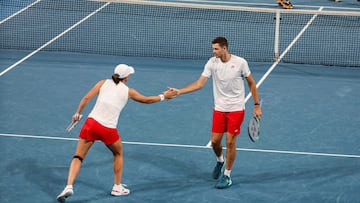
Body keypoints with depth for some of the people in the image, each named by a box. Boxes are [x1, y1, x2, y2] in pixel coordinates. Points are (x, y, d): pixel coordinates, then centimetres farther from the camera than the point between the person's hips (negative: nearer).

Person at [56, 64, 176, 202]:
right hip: (108, 129, -1)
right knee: (118, 154, 28)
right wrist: (163, 96, 37)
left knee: (78, 157, 6)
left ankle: (69, 187, -14)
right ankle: (117, 187, 31)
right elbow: (147, 100, 22)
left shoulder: (103, 83, 8)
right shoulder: (128, 91, 8)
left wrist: (78, 113, 11)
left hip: (91, 122, 1)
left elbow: (86, 98, 0)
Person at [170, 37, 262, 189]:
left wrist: (257, 105, -1)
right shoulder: (212, 63, -6)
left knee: (230, 142, -2)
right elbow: (199, 83, -8)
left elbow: (251, 83, -1)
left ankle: (227, 176, 11)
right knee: (215, 141, 3)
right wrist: (179, 91, -20)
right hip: (219, 109, 3)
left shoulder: (240, 63, -12)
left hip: (236, 109, -3)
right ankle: (219, 161, 37)